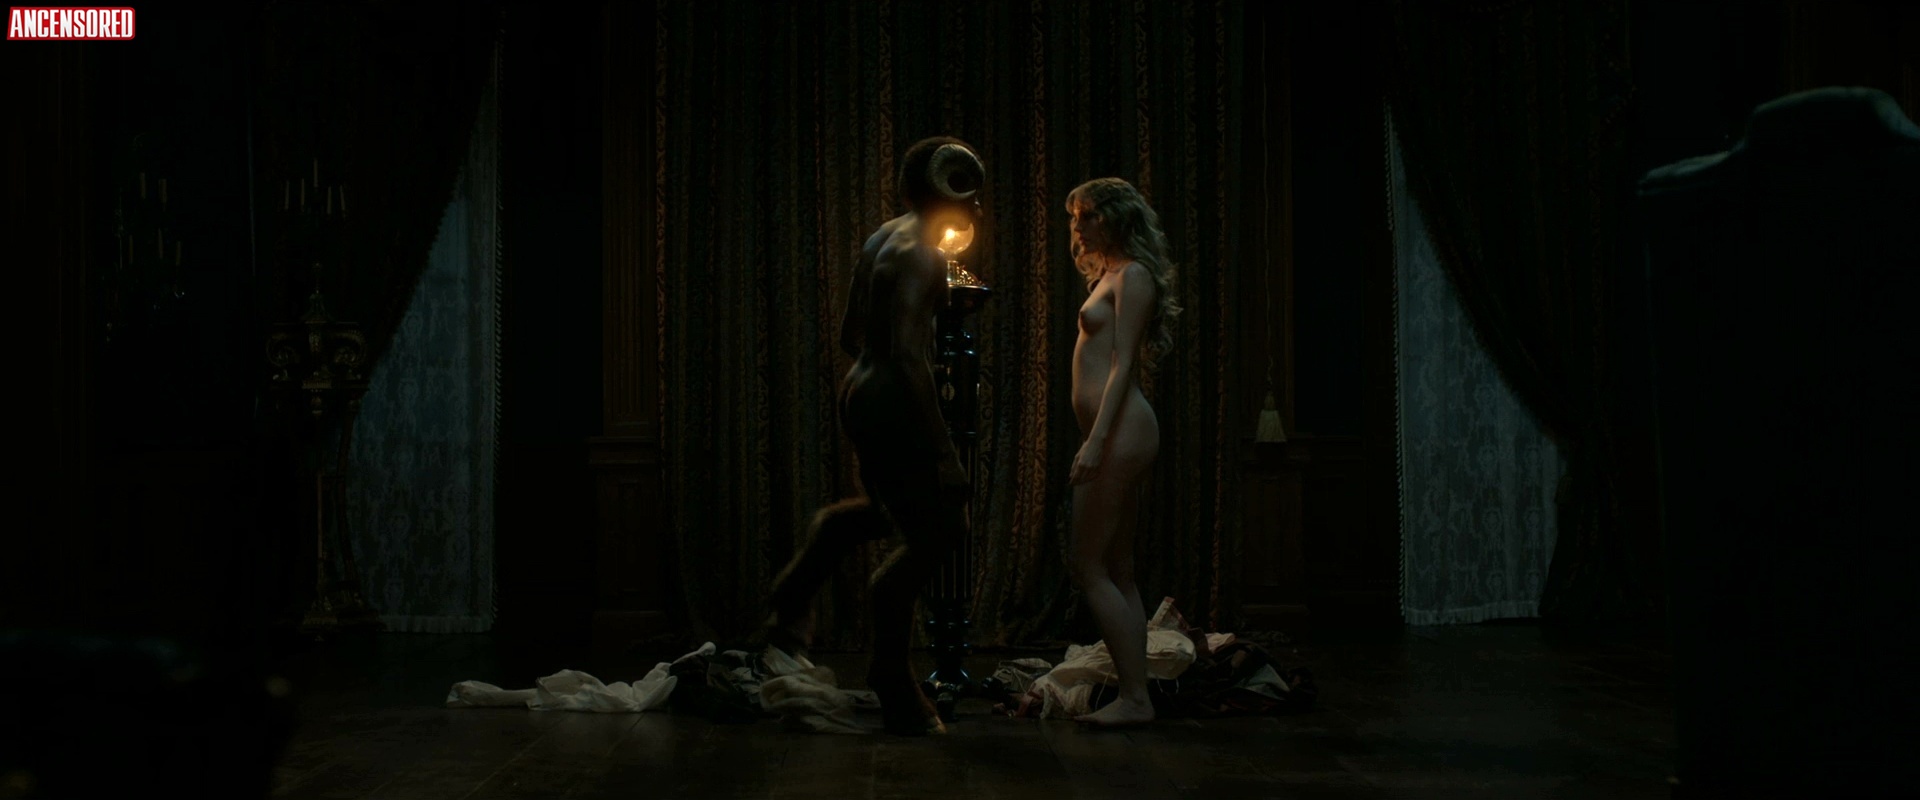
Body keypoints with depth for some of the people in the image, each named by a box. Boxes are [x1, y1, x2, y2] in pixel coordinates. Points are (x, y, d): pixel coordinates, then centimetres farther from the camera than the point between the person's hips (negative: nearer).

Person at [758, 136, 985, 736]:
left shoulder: (886, 237, 11)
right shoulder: (920, 253, -17)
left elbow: (850, 336, 16)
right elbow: (907, 353, -25)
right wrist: (941, 446, -23)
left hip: (861, 391, 10)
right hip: (891, 402, -10)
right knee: (928, 539, 0)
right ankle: (894, 690, 9)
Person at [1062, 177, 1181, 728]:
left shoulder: (1133, 276, -7)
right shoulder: (1111, 276, 22)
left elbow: (1122, 364, -15)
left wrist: (1095, 440, -21)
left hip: (1122, 432, -10)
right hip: (1117, 437, 10)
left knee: (1089, 568, -9)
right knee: (1118, 573, 9)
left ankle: (1134, 699, -6)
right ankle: (1134, 697, 12)